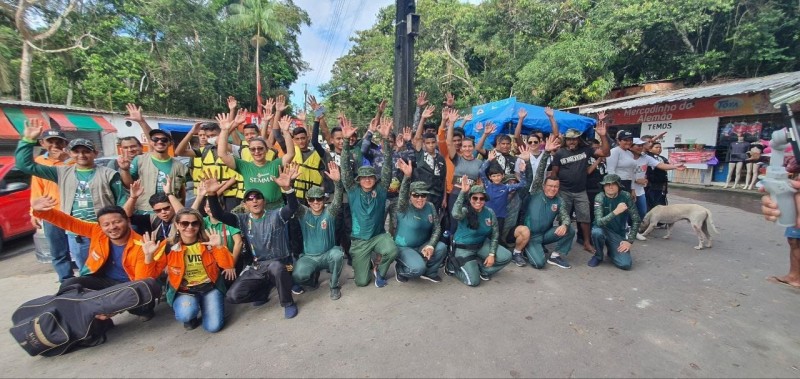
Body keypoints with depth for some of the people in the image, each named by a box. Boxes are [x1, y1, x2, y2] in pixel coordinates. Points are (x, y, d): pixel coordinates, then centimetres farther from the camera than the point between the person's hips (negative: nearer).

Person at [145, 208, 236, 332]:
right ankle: (191, 316, 7)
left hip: (209, 287, 1)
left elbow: (228, 265, -13)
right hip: (183, 290, 0)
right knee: (186, 315, -32)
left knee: (213, 326, -12)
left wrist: (220, 247, -29)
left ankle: (204, 304, 20)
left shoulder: (209, 242, -6)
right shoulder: (168, 246, -6)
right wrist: (149, 255, -21)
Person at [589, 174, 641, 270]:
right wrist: (615, 212, -42)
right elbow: (599, 222, -29)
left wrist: (629, 240, -11)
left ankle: (611, 251, 20)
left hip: (619, 233, 1)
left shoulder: (626, 196, -13)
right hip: (604, 230, -1)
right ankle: (598, 255, -5)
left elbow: (636, 220, -7)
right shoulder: (600, 197, -18)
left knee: (625, 264, -17)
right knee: (596, 232, -37)